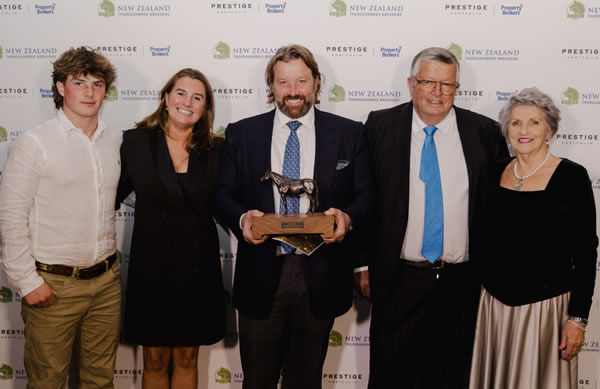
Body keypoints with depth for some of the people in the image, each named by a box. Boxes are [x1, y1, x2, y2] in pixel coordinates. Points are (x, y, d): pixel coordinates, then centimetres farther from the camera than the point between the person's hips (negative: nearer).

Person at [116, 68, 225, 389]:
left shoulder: (215, 149, 2)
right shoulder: (135, 142, -2)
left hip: (198, 269, 1)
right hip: (151, 266, -1)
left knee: (187, 359, 15)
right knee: (155, 361, 12)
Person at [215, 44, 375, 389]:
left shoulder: (349, 133, 3)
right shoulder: (241, 134, 5)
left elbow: (366, 193, 3)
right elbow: (224, 194, 5)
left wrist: (347, 217, -18)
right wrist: (242, 218, -16)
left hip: (320, 278, 0)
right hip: (261, 274, 0)